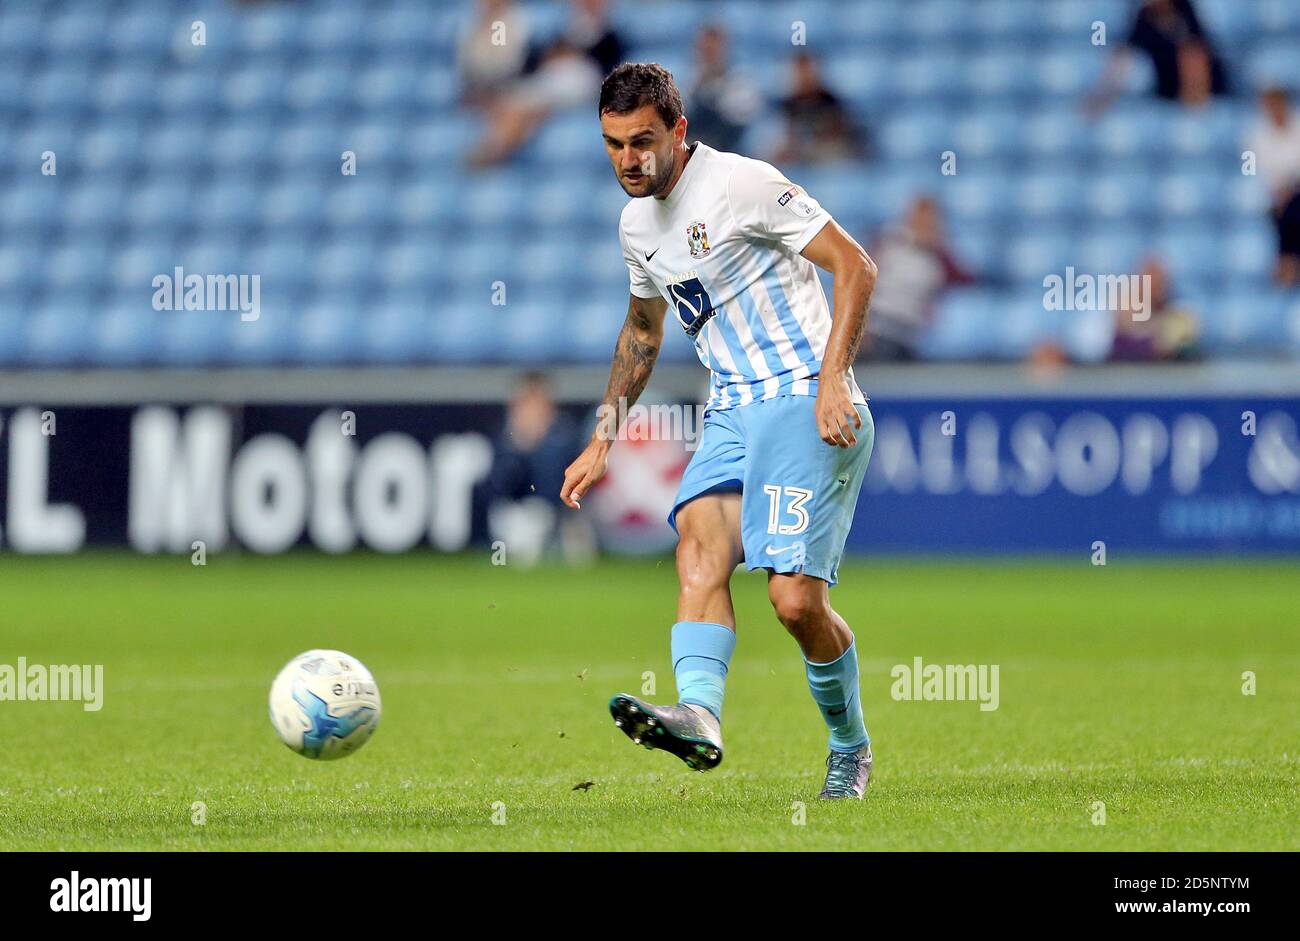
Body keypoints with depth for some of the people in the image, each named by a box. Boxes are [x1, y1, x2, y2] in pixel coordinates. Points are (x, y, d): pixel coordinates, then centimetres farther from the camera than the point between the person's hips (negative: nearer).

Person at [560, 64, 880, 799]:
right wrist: (603, 440, 28)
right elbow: (642, 332, 32)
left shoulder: (742, 184, -10)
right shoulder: (637, 222, 15)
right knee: (700, 543, -22)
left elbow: (856, 267, -11)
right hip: (732, 410, 7)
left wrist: (832, 379, -21)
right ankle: (699, 716, -43)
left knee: (796, 598, -15)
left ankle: (851, 747, 9)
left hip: (806, 404, -7)